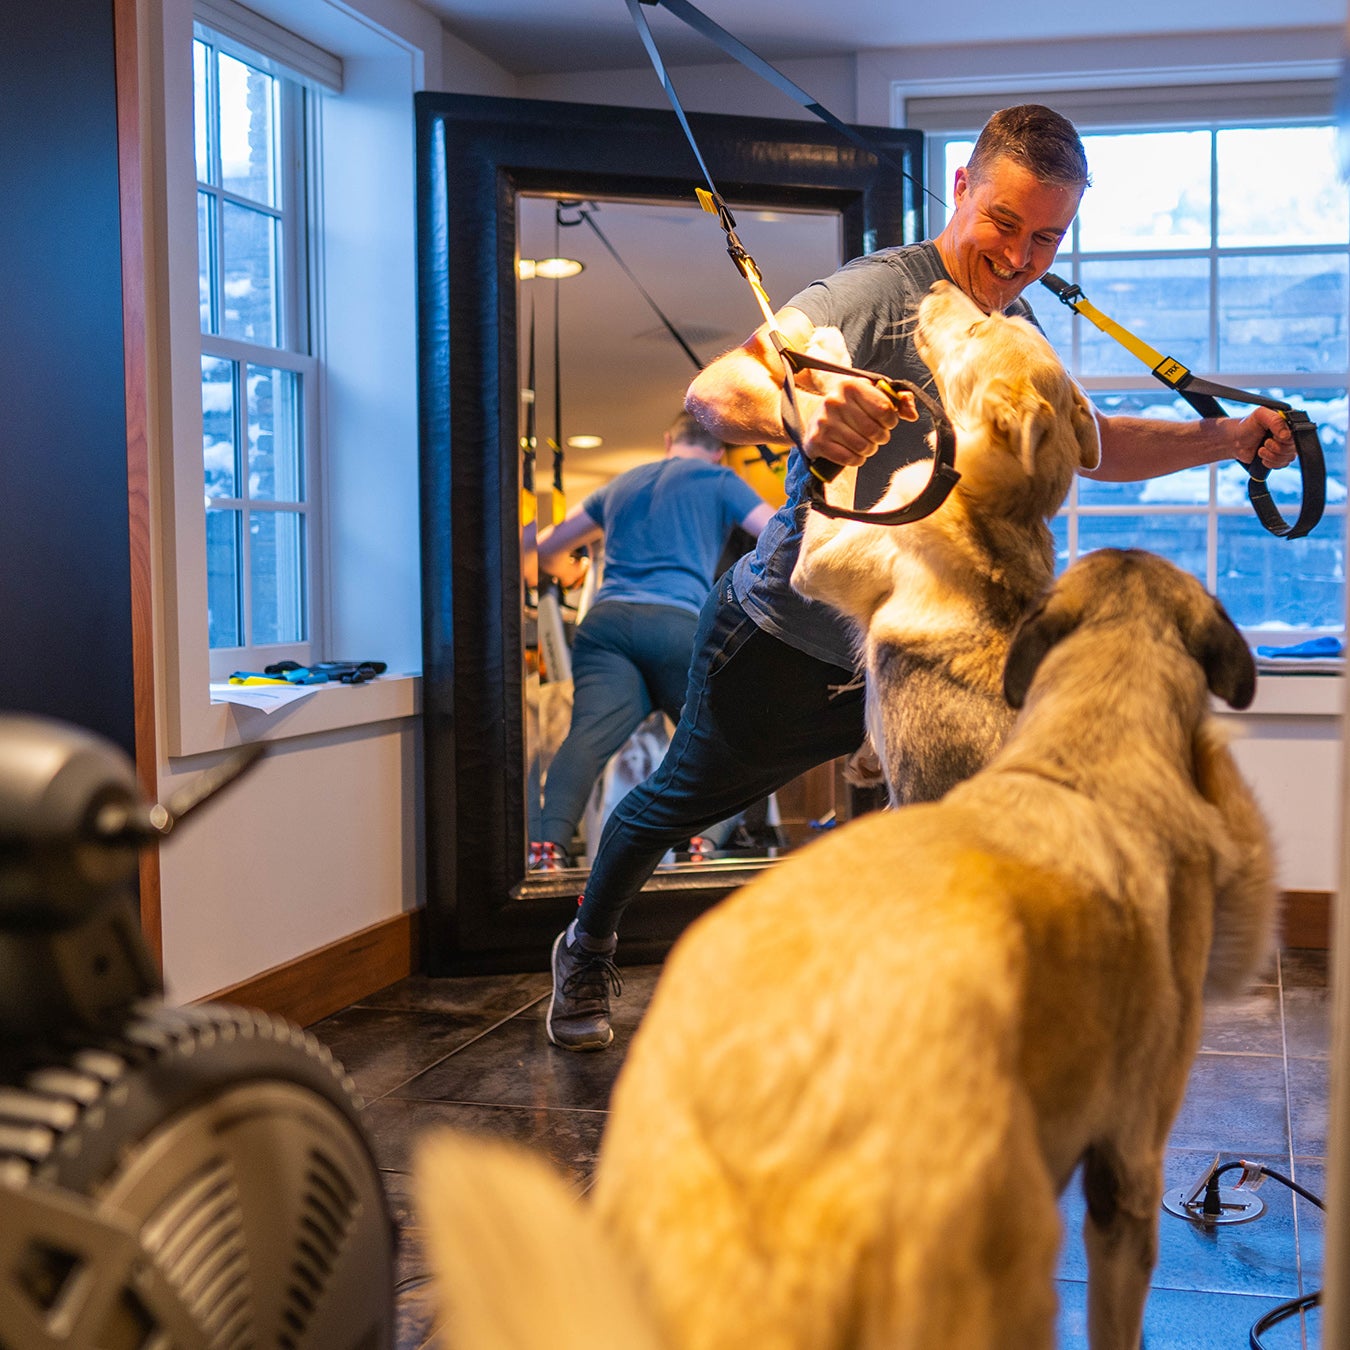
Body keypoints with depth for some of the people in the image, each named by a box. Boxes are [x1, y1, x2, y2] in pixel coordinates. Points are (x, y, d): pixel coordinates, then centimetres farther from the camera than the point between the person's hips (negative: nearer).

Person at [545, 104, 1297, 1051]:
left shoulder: (1018, 334, 3)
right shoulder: (882, 293, -24)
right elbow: (714, 388, -38)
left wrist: (1228, 438, 7)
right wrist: (801, 406, -60)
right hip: (788, 643, -6)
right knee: (680, 802, 15)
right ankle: (588, 950, 42)